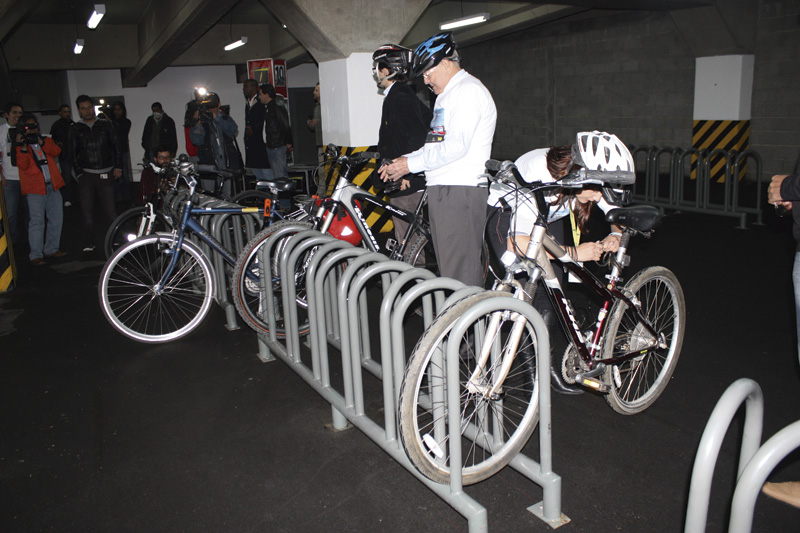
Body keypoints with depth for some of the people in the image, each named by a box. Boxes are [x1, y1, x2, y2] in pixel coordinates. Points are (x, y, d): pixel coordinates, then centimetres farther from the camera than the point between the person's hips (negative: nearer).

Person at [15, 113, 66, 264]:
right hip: (35, 188, -5)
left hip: (53, 186, 5)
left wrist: (41, 143, -15)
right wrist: (24, 147, -19)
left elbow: (56, 151, -3)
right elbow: (22, 165, -10)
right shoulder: (20, 145, 4)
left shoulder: (46, 140, 16)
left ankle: (51, 249, 23)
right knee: (37, 221, -7)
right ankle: (36, 254, -1)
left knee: (56, 219, 10)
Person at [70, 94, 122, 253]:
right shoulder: (75, 129, 10)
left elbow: (116, 146, 11)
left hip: (105, 173, -1)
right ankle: (88, 244, 6)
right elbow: (73, 154, 9)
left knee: (109, 209, -5)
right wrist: (79, 173, 1)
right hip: (86, 174, 1)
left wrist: (118, 166, 3)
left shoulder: (105, 125, 10)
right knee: (87, 211, 0)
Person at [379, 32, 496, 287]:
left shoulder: (468, 90, -8)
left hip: (459, 191, -10)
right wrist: (405, 160, 10)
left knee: (460, 271, -10)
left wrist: (412, 164, -14)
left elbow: (456, 146, -19)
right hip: (442, 190, 10)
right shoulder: (447, 95, 25)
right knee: (448, 266, 12)